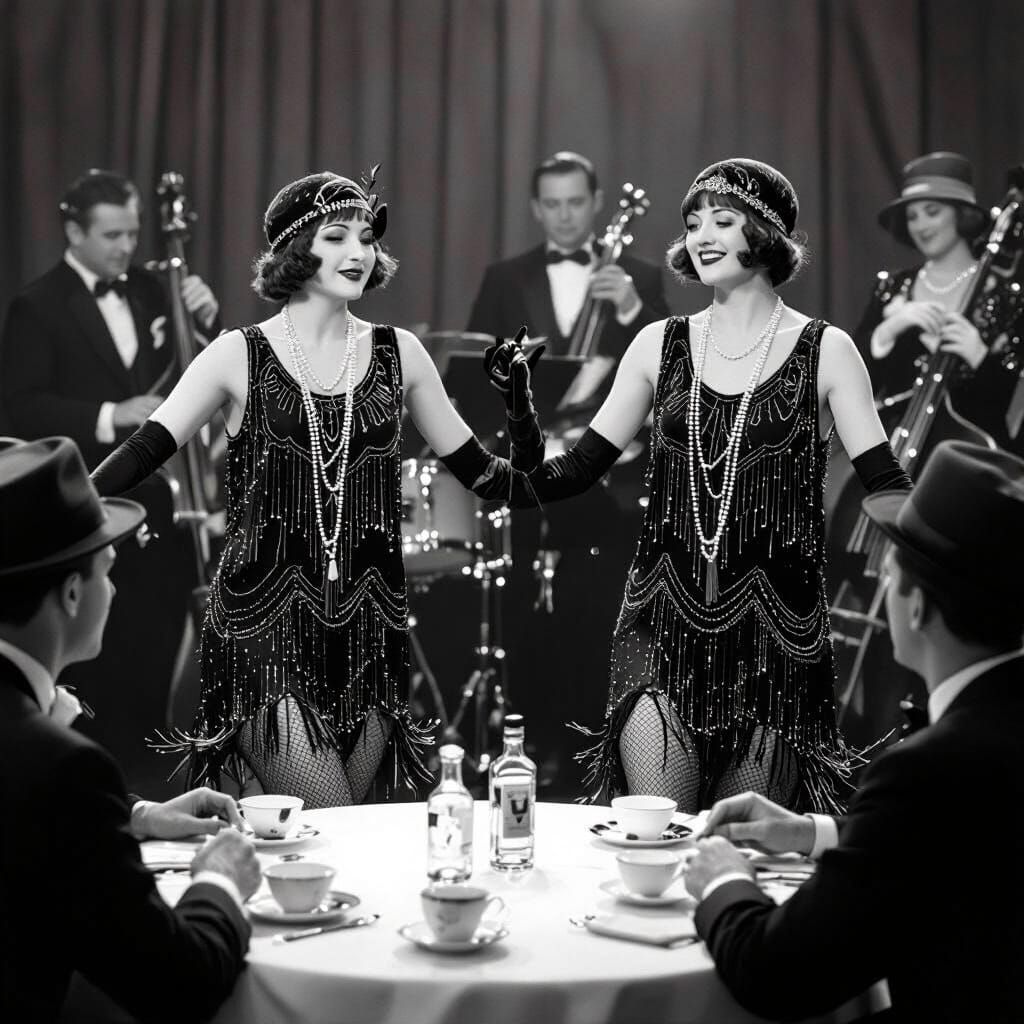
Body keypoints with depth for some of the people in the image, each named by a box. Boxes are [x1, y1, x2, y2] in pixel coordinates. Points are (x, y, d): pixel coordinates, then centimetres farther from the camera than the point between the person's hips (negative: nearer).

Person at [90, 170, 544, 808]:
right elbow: (142, 454, -9)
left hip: (368, 629, 3)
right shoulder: (241, 356, -1)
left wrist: (518, 403, -6)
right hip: (266, 623, -3)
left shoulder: (397, 353, 7)